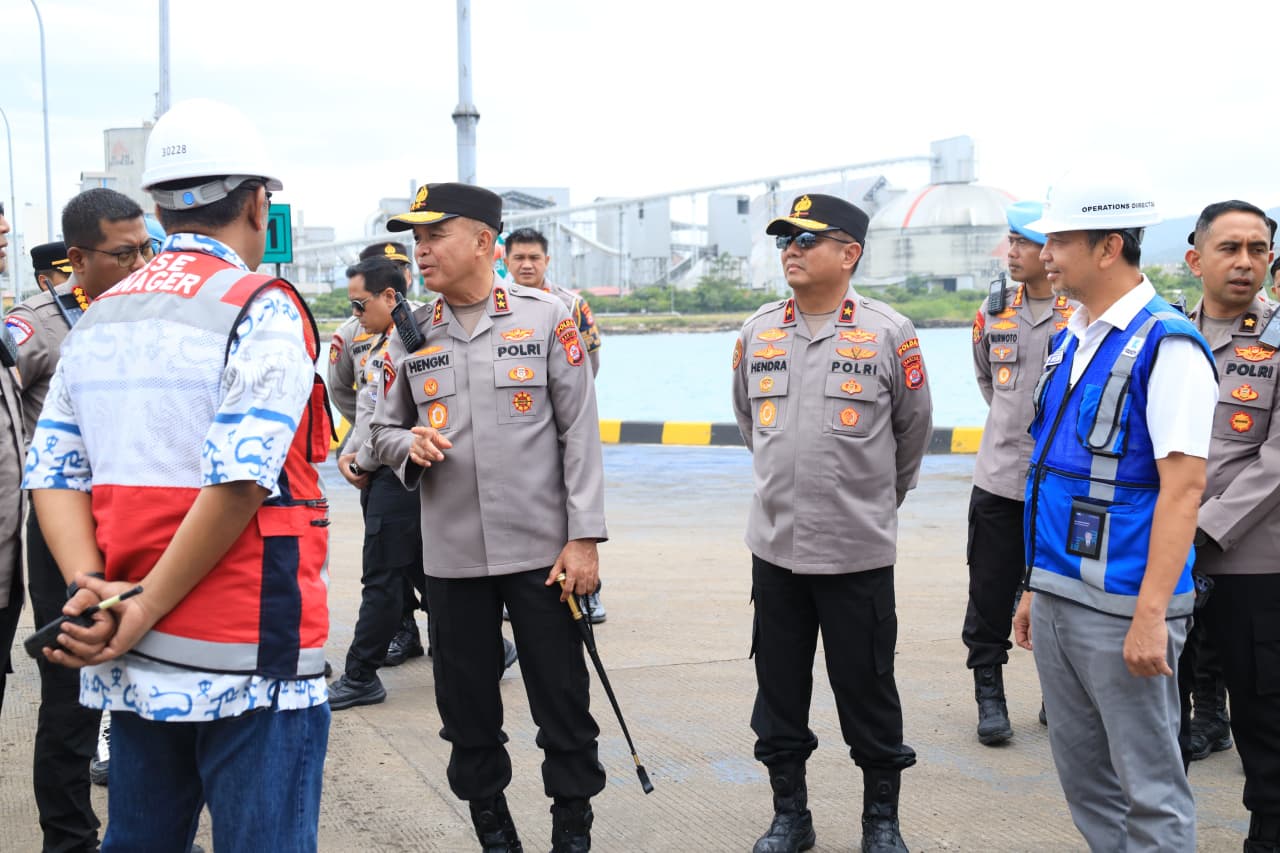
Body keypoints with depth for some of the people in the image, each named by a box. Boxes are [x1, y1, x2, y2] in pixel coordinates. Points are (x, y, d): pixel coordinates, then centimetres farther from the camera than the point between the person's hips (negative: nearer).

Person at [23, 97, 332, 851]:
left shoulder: (97, 320, 12)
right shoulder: (262, 311, -10)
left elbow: (54, 473, 4)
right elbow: (238, 480, -20)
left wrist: (93, 590, -5)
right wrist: (146, 609, -13)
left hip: (133, 665, 7)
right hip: (246, 662, -7)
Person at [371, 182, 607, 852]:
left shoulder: (546, 316, -1)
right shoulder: (411, 335, 8)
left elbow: (580, 430, -3)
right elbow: (384, 429, 17)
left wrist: (584, 538, -8)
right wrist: (409, 444, -8)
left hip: (541, 551, -3)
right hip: (451, 556, 3)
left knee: (563, 704, 4)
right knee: (468, 710, 11)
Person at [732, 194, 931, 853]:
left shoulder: (889, 332, -6)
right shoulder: (758, 331, 5)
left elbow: (914, 427, 7)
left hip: (859, 551, -3)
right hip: (775, 545, 4)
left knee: (867, 691, 6)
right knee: (779, 691, 12)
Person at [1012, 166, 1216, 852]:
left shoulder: (1166, 345, -12)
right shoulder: (1069, 340, 12)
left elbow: (1182, 486, -17)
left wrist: (1151, 616, -21)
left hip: (1120, 608, -8)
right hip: (1058, 597, 8)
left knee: (1150, 791, 3)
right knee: (1082, 775, 17)